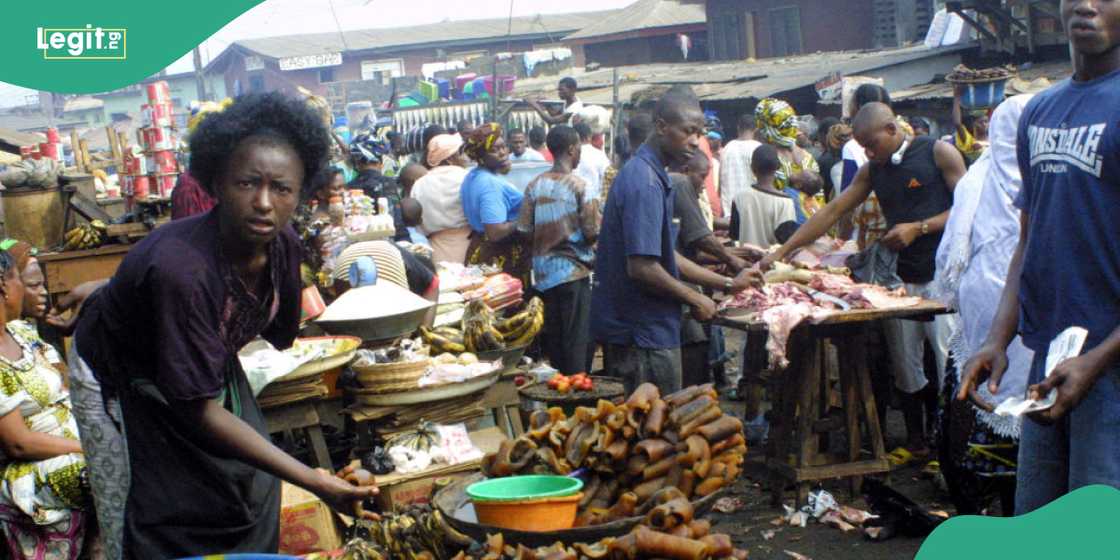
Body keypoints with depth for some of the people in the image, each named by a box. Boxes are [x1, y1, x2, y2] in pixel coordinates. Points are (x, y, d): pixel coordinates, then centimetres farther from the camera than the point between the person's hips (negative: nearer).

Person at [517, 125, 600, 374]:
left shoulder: (535, 185, 1)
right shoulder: (578, 186, -12)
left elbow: (525, 231, 1)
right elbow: (592, 233, -13)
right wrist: (597, 213, 7)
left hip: (543, 272, 5)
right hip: (573, 271, -5)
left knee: (552, 337, 13)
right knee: (577, 340, 2)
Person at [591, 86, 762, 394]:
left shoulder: (647, 174, 13)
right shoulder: (645, 182, -19)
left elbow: (665, 257, 18)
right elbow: (642, 267, -25)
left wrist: (727, 283, 16)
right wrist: (695, 300, -12)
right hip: (643, 334, -10)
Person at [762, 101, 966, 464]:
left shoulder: (938, 153, -3)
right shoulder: (873, 170, 13)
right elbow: (832, 213, 12)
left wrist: (919, 228, -15)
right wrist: (782, 251, 6)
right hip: (903, 279, 6)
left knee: (950, 364, -6)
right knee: (905, 366, 8)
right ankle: (916, 443, 20)